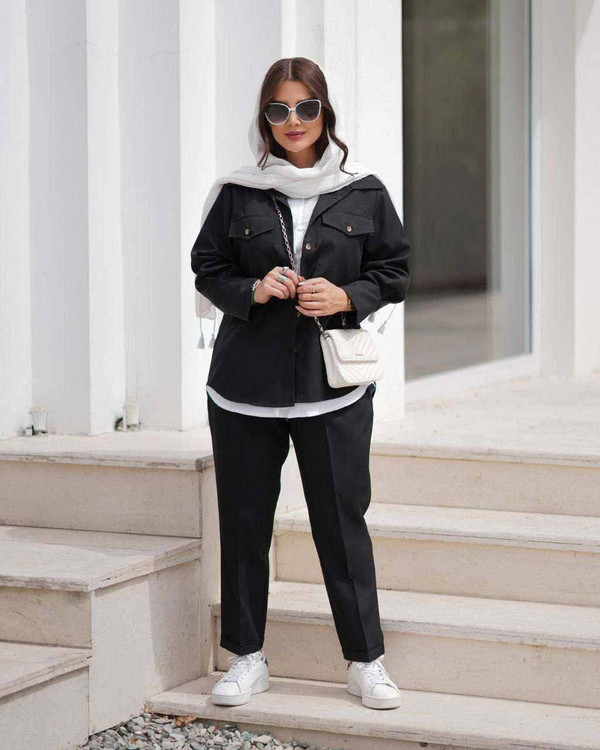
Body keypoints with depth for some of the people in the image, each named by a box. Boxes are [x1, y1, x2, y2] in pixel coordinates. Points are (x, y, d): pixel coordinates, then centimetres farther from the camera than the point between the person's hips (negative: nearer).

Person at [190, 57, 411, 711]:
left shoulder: (364, 192, 3)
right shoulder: (237, 193, 3)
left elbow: (394, 271, 8)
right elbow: (208, 271, 9)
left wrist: (346, 299, -9)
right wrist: (253, 291, -10)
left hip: (334, 384, -1)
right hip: (246, 381, 1)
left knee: (342, 519, 1)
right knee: (244, 519, 6)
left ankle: (365, 661, 12)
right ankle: (247, 657, 18)